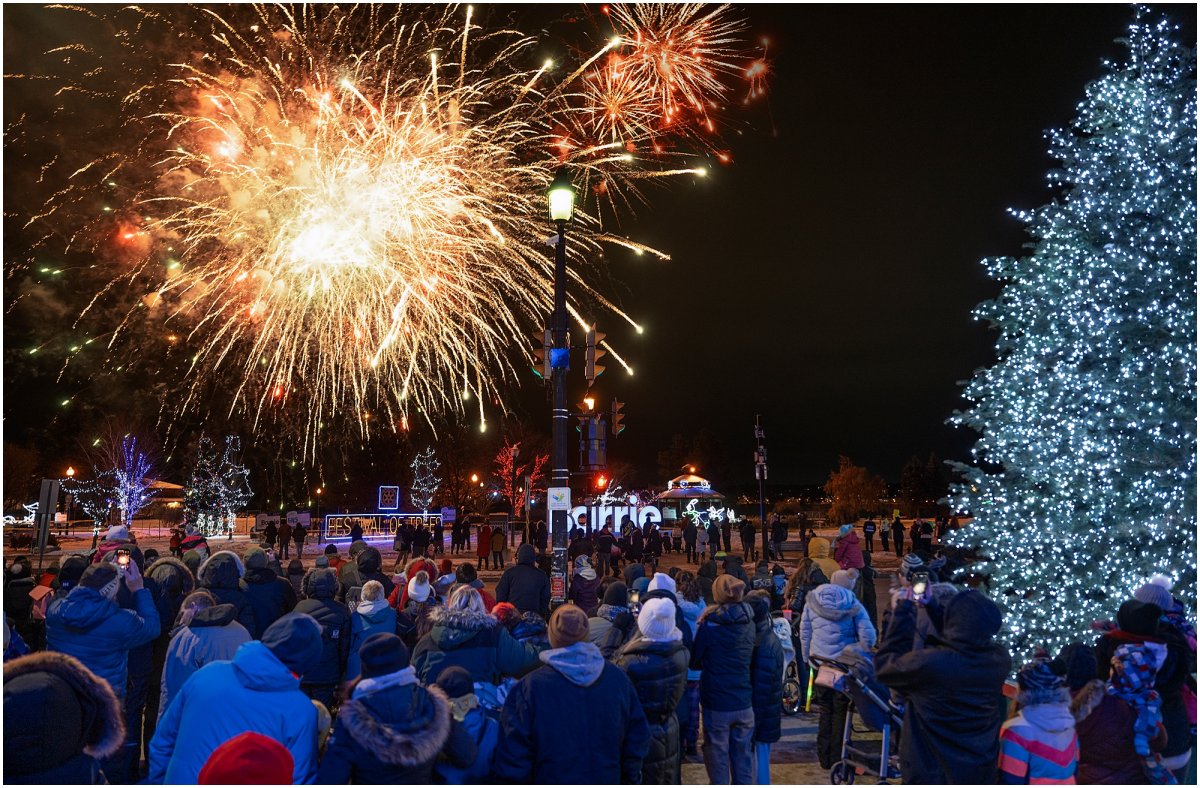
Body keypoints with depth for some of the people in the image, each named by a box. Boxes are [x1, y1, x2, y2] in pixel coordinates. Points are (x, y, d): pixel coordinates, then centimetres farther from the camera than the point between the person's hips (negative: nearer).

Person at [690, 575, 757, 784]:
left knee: (718, 758, 7)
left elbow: (695, 661, 0)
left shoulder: (710, 625, -13)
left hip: (716, 704, -4)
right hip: (744, 703, 4)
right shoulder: (749, 623, -1)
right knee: (743, 756, 14)